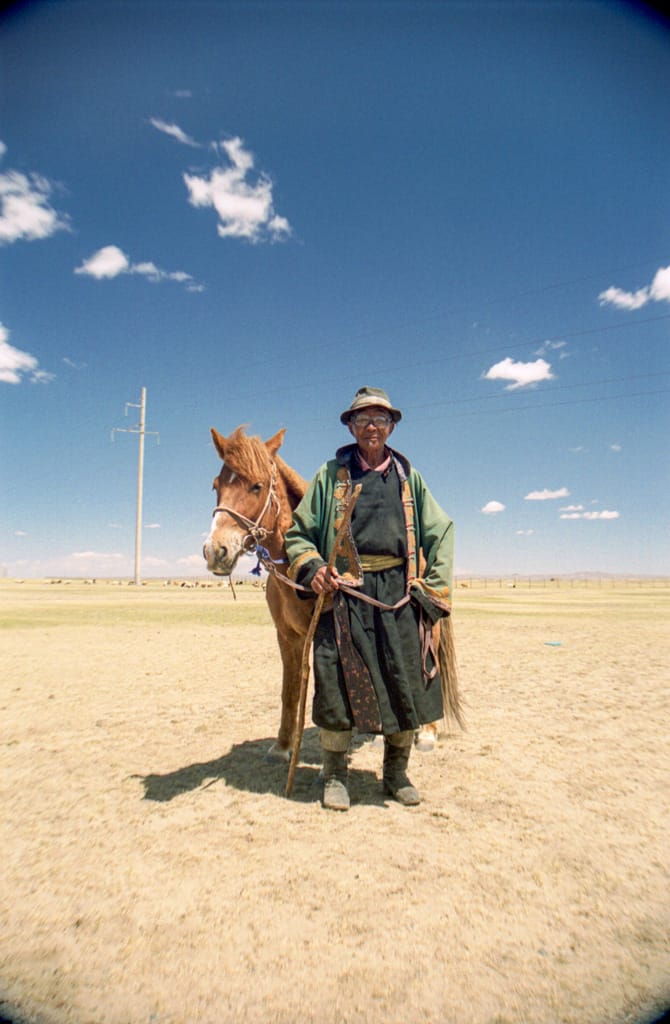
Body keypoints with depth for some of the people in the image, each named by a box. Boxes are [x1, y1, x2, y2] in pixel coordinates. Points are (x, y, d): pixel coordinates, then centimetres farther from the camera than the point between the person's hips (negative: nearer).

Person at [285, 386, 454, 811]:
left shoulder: (407, 476, 12)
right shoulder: (332, 474, 7)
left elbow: (440, 533, 12)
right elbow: (299, 532, 10)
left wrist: (433, 591, 2)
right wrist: (311, 567, -9)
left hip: (399, 594, 2)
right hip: (344, 593, -2)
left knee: (406, 685, 7)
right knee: (340, 684, 1)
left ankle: (397, 773, 28)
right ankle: (335, 775, 22)